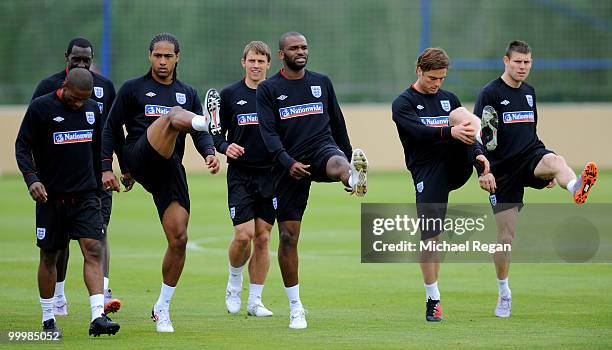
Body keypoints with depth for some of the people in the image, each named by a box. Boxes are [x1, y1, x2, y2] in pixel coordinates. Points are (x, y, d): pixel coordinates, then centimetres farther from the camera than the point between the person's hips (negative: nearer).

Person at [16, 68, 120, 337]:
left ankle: (98, 316, -18)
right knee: (49, 256, 6)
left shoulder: (92, 109, 8)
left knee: (93, 250, -11)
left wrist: (99, 179, 20)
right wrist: (31, 178, -19)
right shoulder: (40, 108, -6)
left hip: (85, 196, 3)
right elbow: (22, 146, -6)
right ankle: (48, 320, 18)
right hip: (51, 195, -3)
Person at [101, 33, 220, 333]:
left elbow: (200, 133, 9)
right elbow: (111, 128, 11)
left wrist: (209, 153, -12)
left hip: (171, 169, 4)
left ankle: (162, 309, 11)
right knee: (175, 114, -31)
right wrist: (106, 168, 2)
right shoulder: (133, 89, 12)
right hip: (140, 158, -4)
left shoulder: (188, 93, 20)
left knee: (178, 238, -4)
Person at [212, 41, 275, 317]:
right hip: (240, 175, -2)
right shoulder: (229, 95, 3)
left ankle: (255, 301, 11)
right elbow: (216, 133, 7)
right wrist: (224, 146, -13)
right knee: (244, 235, -13)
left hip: (271, 175, 2)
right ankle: (234, 284, 14)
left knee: (263, 238, 3)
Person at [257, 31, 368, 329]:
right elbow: (268, 132, -8)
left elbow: (337, 123, 20)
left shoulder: (322, 82, 12)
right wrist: (288, 163, -22)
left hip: (322, 147, 1)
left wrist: (347, 163, 20)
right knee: (288, 236, -1)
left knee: (338, 163, -38)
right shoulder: (268, 89, 3)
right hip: (289, 166, -1)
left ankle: (354, 178, -77)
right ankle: (296, 308, 9)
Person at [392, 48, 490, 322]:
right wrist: (449, 132, -34)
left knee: (461, 115, -19)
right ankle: (433, 300, 8)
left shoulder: (448, 99, 19)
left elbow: (463, 131, 14)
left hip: (456, 166, 3)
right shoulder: (403, 103, 1)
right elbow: (419, 131, -17)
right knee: (429, 235, -5)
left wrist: (477, 153, -7)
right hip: (428, 173, -3)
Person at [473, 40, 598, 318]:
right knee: (506, 235, -2)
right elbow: (478, 136, -9)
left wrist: (546, 169, 27)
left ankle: (576, 189, -70)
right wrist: (484, 172, -17)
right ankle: (503, 292, 16)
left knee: (556, 161, -33)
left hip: (530, 156, 4)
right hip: (503, 170, -4)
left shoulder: (529, 92, 15)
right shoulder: (490, 93, -5)